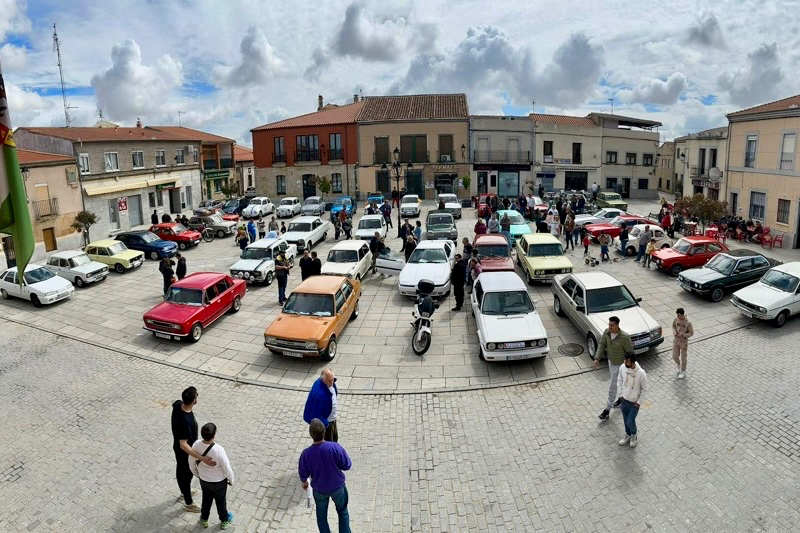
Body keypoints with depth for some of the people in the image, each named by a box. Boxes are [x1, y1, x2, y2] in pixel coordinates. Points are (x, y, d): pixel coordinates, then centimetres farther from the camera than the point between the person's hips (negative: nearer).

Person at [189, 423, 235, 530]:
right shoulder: (219, 450, -38)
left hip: (203, 480, 3)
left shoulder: (196, 445, -25)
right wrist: (231, 480, -3)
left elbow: (191, 463, -6)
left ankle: (204, 519, 54)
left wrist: (197, 474, 14)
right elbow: (227, 468, -24)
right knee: (221, 501, 24)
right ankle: (224, 520, 48)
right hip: (219, 481, -3)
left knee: (206, 499, 30)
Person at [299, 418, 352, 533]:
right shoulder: (335, 447, -31)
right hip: (337, 486, -1)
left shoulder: (306, 453, -26)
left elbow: (303, 473, -9)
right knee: (342, 511, 26)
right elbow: (347, 466, -18)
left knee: (321, 514, 28)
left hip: (319, 489, 1)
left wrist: (304, 482, 13)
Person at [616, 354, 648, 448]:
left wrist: (639, 402, -11)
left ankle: (634, 434, 37)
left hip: (634, 402, -4)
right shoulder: (623, 368, -14)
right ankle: (628, 435, 45)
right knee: (625, 420, 20)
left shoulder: (641, 373, -28)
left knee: (630, 422, 5)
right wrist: (620, 394, 1)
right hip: (624, 400, 4)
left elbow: (644, 389, -14)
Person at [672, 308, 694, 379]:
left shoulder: (688, 323, -22)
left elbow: (691, 333, -14)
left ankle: (683, 372, 31)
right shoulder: (676, 319, -10)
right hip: (676, 340, 4)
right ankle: (679, 365, 43)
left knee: (683, 357, 12)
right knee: (675, 356, 10)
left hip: (684, 341, -4)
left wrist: (683, 335, -27)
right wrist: (674, 331, -11)